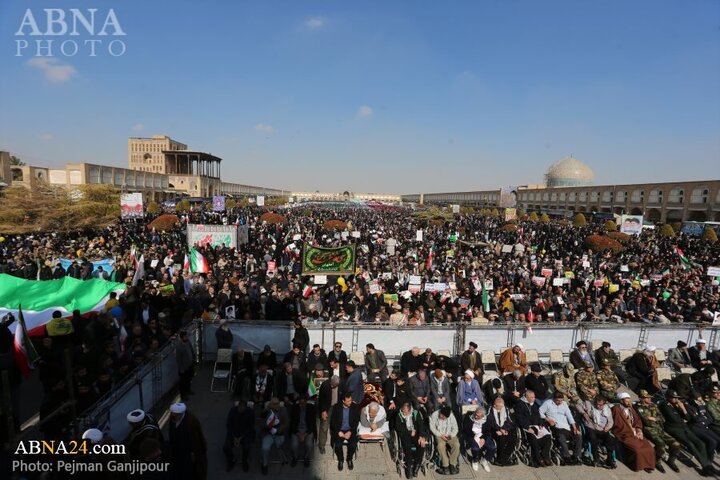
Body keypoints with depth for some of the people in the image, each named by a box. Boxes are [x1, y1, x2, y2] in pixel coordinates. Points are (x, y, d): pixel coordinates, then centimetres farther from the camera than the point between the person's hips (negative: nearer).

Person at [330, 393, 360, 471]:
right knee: (338, 445, -25)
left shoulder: (355, 407, -6)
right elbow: (333, 421, -2)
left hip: (351, 430, 0)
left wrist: (350, 432, -17)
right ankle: (340, 460, 6)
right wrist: (338, 431, -15)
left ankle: (349, 459, 7)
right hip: (339, 430, 0)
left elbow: (356, 421, -5)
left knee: (353, 444, -24)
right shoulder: (336, 407, -6)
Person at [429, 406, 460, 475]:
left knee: (456, 444, -28)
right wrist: (440, 435, -17)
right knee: (440, 445, -33)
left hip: (450, 435, 1)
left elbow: (455, 428, -3)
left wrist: (451, 436, -20)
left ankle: (452, 465, -16)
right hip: (439, 435, -1)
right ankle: (445, 466, -22)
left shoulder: (451, 416, -10)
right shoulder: (434, 415, -13)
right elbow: (432, 427, -8)